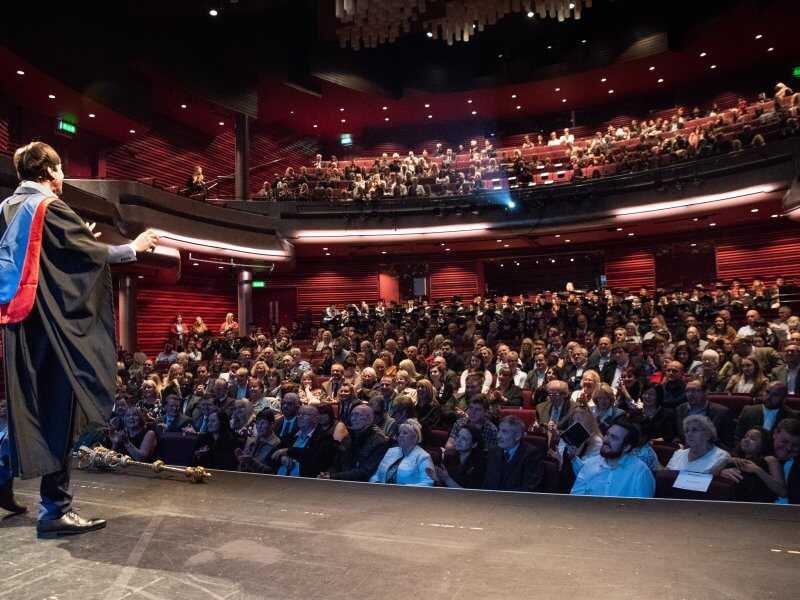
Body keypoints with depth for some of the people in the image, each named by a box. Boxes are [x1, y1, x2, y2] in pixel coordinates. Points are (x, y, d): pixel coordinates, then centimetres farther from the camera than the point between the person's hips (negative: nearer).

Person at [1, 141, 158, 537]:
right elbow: (92, 253, -11)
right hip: (51, 325, -8)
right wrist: (134, 248, 3)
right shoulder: (49, 206, -9)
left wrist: (77, 243, 32)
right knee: (56, 413, -4)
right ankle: (55, 511, 0)